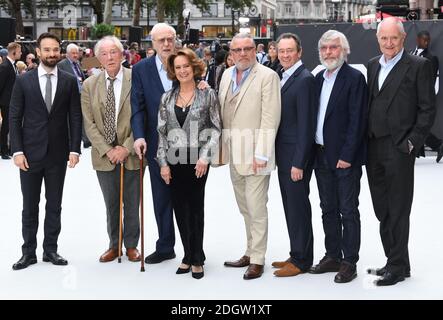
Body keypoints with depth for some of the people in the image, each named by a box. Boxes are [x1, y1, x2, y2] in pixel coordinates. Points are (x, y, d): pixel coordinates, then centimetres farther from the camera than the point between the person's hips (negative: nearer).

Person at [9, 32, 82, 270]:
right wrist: (17, 151, -8)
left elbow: (75, 117, 2)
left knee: (54, 205, 9)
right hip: (30, 152, -1)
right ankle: (29, 252, 17)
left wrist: (74, 149, -5)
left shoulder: (69, 81, 2)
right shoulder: (23, 81, 0)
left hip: (58, 153, 1)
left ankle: (50, 249, 20)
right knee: (30, 206, 7)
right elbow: (14, 118, 0)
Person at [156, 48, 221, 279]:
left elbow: (216, 129, -1)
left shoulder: (208, 95, -1)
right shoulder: (167, 98, 8)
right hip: (174, 161, 3)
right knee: (180, 208, 7)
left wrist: (205, 157, -11)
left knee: (196, 207, 3)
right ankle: (188, 255, 19)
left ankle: (197, 259, 15)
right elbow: (162, 132, 8)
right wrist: (163, 162, 1)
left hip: (197, 161, -3)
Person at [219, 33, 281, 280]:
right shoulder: (227, 75, 12)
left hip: (255, 155, -7)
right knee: (245, 209, 15)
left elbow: (270, 118, -14)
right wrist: (221, 147, 7)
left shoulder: (267, 76, -9)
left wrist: (261, 155, -17)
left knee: (256, 209, -3)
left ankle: (257, 259, 6)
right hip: (234, 154, 7)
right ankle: (250, 252, 24)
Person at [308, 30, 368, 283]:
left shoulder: (354, 78, -10)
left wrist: (347, 156, -18)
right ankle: (333, 256, 25)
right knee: (328, 209, 14)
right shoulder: (319, 78, 12)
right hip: (322, 155, 7)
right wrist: (315, 152, 7)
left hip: (345, 157, -7)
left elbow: (357, 120, -15)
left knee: (348, 211, 1)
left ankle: (349, 262, 9)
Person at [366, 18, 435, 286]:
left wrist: (412, 143, -12)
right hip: (374, 148, 6)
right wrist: (366, 139, 8)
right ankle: (394, 261, 23)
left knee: (397, 211, 0)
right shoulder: (373, 65, 14)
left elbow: (428, 109, -6)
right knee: (382, 211, 11)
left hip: (399, 149, -6)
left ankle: (398, 266, 11)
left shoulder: (419, 66, -5)